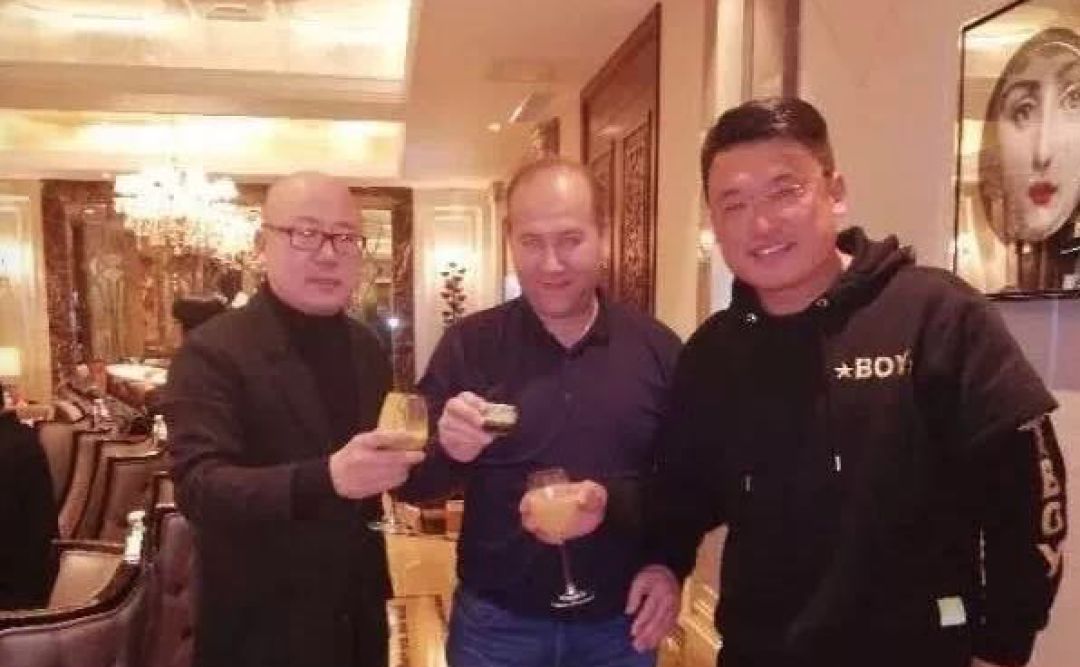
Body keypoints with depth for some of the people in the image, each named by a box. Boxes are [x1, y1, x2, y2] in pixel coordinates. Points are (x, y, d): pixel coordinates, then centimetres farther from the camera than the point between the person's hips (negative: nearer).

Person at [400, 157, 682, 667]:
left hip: (619, 624, 1)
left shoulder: (657, 348, -5)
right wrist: (447, 450, -25)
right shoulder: (469, 345, -6)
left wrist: (613, 501, -19)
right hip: (495, 621, 0)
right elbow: (409, 481, -3)